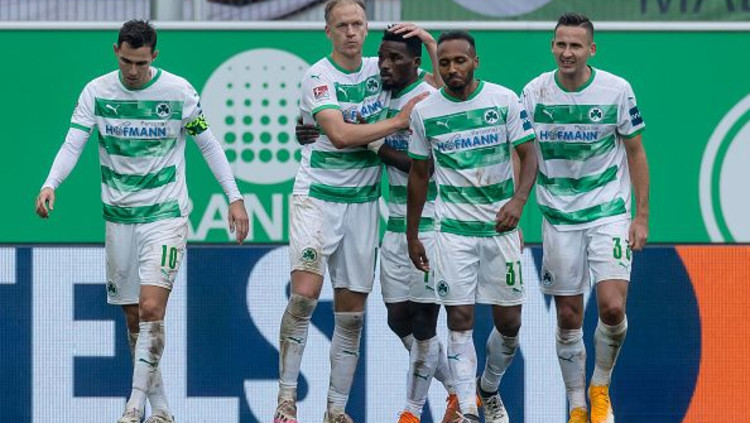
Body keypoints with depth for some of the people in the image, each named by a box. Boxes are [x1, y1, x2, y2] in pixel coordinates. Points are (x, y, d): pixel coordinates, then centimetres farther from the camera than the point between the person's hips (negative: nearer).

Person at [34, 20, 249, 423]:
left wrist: (235, 198, -1)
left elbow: (208, 144, 2)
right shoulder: (97, 92, -2)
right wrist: (50, 185, -24)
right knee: (133, 316, 7)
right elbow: (73, 144, -6)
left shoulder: (178, 91, -7)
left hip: (166, 213, -3)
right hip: (119, 217, 4)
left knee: (151, 308, -18)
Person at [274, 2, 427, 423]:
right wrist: (398, 121, -19)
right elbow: (340, 135, -21)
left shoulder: (379, 70, 7)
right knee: (304, 294, -21)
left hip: (363, 201, 5)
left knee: (352, 315, 5)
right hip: (317, 196, -5)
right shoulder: (318, 76, -10)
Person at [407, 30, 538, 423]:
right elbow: (419, 174, 10)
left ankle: (489, 389, 30)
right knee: (459, 320, -8)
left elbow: (528, 156, 0)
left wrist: (518, 199, -18)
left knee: (509, 321, 4)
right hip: (453, 227, 0)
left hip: (500, 225, 0)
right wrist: (412, 235, 12)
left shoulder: (504, 100, -3)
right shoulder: (424, 111, 1)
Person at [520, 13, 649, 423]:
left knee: (612, 308, -15)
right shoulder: (534, 93, -3)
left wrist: (641, 217, -2)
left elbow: (636, 153, 2)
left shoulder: (616, 90, -7)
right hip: (558, 217, 2)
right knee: (568, 316, 3)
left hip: (609, 212, -2)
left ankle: (600, 387, 10)